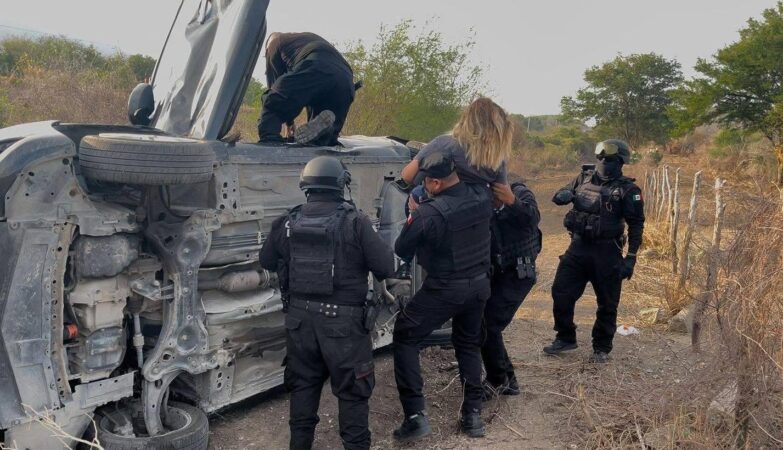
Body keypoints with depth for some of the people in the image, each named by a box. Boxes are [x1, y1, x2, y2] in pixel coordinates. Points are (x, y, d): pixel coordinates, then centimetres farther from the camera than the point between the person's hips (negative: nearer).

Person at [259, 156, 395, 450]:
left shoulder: (288, 223, -1)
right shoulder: (355, 222, -14)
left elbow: (266, 262, 14)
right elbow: (387, 267, -13)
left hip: (299, 318, 5)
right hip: (343, 321, -4)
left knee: (303, 385, 20)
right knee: (352, 391, 9)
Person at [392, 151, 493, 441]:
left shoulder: (429, 213, -23)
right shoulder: (481, 201, -4)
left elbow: (402, 251, -10)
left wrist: (413, 216, 4)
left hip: (444, 291, -6)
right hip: (479, 285, 7)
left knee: (405, 339, 9)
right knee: (468, 345, 23)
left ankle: (415, 416, 4)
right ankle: (473, 415, 24)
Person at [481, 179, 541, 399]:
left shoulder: (520, 193, -10)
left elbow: (533, 218, -30)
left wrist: (512, 201, -48)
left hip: (518, 274, -6)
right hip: (497, 273, 6)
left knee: (488, 326, -13)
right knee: (484, 324, 7)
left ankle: (498, 380, 7)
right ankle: (508, 380, 23)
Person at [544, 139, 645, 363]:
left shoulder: (627, 189, -6)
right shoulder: (585, 177, 6)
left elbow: (636, 224, -6)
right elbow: (559, 195, 14)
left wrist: (631, 257, -11)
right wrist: (564, 195, -11)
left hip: (606, 252, -4)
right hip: (578, 246, 4)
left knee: (607, 303, 6)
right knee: (561, 293, 5)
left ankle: (602, 348, 23)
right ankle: (565, 338, 23)